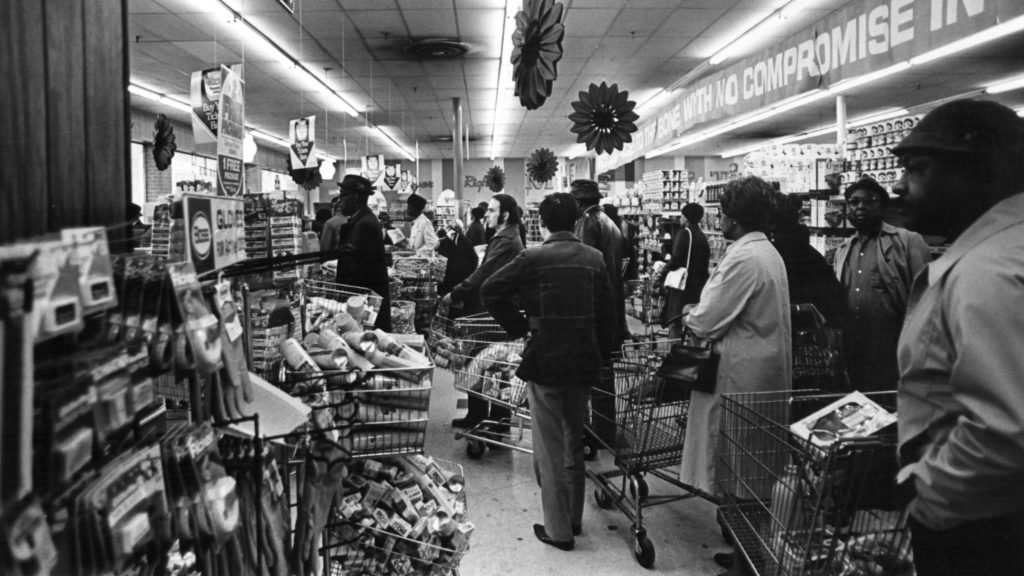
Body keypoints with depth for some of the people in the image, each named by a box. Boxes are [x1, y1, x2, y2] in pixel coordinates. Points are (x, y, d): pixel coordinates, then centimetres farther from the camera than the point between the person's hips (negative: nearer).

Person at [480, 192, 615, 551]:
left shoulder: (534, 258, -9)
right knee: (574, 441, 20)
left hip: (545, 360, -5)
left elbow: (491, 291, -14)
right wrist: (603, 355, 11)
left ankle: (558, 530, 14)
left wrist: (519, 326, -4)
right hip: (585, 359, 5)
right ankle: (573, 518, 32)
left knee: (550, 448, 6)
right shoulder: (593, 258, 3)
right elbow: (607, 312, 4)